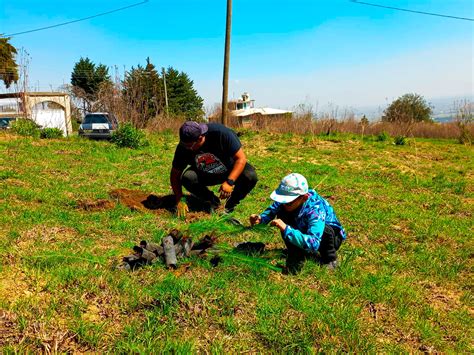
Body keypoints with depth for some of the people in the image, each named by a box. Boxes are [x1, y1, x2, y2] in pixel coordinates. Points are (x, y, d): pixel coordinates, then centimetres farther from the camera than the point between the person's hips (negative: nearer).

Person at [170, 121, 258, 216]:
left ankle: (231, 203, -4)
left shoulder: (221, 133, -30)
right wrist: (180, 200, -21)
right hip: (205, 175, 2)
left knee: (250, 176, -32)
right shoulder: (183, 147, -20)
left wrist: (229, 182, -38)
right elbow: (175, 175, -10)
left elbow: (241, 158, -27)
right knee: (186, 177, -28)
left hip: (231, 171, -2)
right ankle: (212, 202, -3)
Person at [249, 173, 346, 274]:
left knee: (326, 229, -39)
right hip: (305, 234, 5)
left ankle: (329, 259, -6)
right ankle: (297, 256, -6)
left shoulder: (316, 210, -39)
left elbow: (313, 244, -49)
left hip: (330, 236, -4)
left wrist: (286, 229, -53)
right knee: (282, 213, -17)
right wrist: (261, 218, -27)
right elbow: (272, 210, -5)